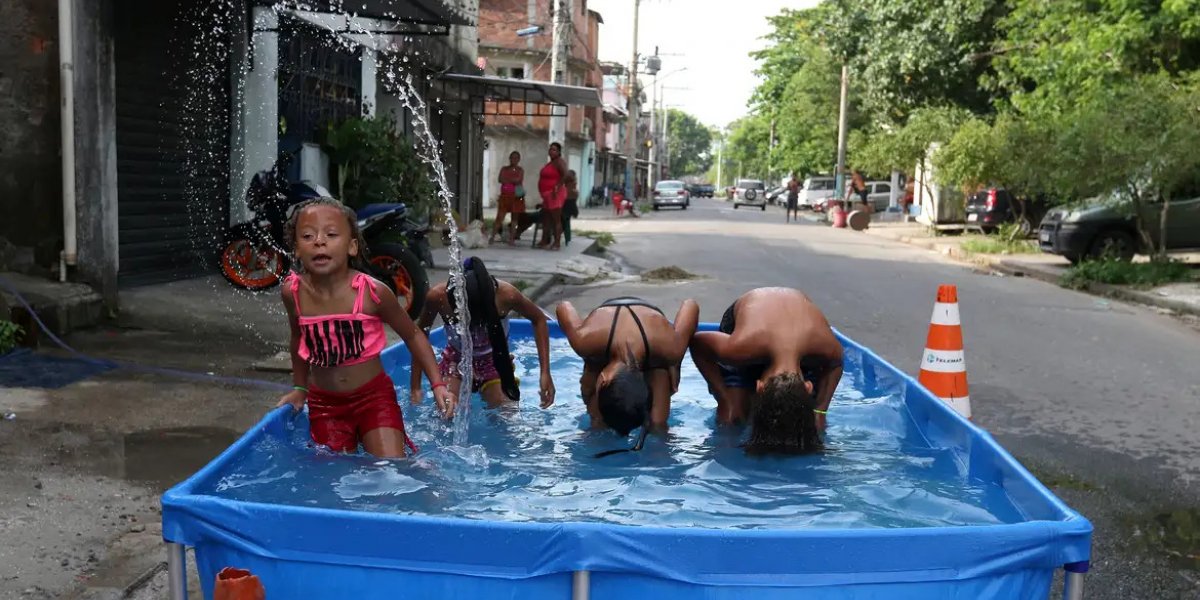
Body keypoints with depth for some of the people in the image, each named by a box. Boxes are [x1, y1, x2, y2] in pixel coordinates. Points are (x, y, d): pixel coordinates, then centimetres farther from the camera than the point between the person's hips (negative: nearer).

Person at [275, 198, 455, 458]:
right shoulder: (293, 292, -10)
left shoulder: (372, 291, -18)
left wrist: (438, 384, -9)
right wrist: (300, 388, 18)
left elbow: (413, 335, -3)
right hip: (324, 404, 3)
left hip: (374, 397, -2)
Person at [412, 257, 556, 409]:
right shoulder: (438, 296, -31)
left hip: (494, 361, 1)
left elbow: (539, 319, -12)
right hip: (456, 361, -1)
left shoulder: (506, 294, -33)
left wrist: (545, 373, -16)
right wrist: (415, 387, -10)